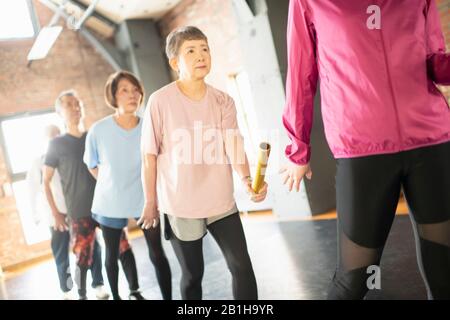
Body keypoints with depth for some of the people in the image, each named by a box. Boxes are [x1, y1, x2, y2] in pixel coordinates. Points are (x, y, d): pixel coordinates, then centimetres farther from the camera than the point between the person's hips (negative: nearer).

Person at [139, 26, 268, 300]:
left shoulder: (223, 101, -1)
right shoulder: (161, 100, -9)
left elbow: (234, 146, -11)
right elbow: (149, 155, -4)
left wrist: (247, 180, -30)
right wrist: (150, 203, -1)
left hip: (221, 202, 3)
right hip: (180, 205, -2)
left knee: (242, 266, 3)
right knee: (192, 275, 12)